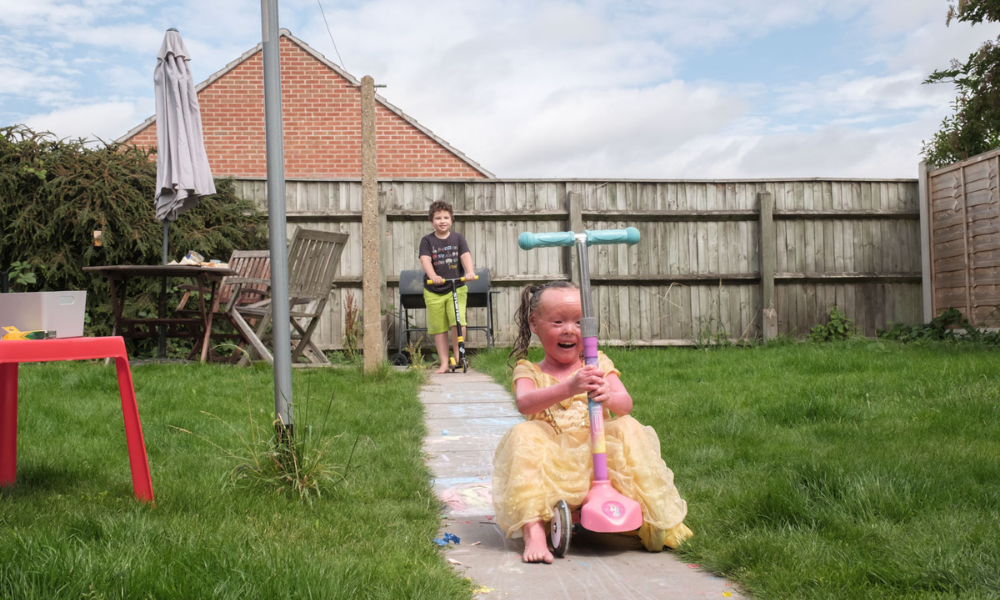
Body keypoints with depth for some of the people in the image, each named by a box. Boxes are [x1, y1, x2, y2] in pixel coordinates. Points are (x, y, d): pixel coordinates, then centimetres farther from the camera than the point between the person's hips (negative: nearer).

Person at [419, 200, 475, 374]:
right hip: (433, 291, 0)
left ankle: (458, 355, 0)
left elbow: (466, 256, -6)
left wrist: (470, 272, -26)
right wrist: (433, 276, -30)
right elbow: (425, 260, -12)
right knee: (439, 328, 4)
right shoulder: (427, 240, 2)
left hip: (456, 288, 0)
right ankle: (444, 363, 13)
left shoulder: (458, 238, 5)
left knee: (458, 322, -17)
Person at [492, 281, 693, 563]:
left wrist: (609, 397, -30)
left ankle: (650, 517, -21)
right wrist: (568, 387, -36)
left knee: (629, 428, -22)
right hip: (552, 462, -1)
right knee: (523, 434, -28)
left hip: (599, 458, 1)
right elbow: (524, 403, -18)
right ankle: (533, 532, -38)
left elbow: (626, 404, -4)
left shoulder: (599, 365, 12)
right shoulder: (528, 371, 6)